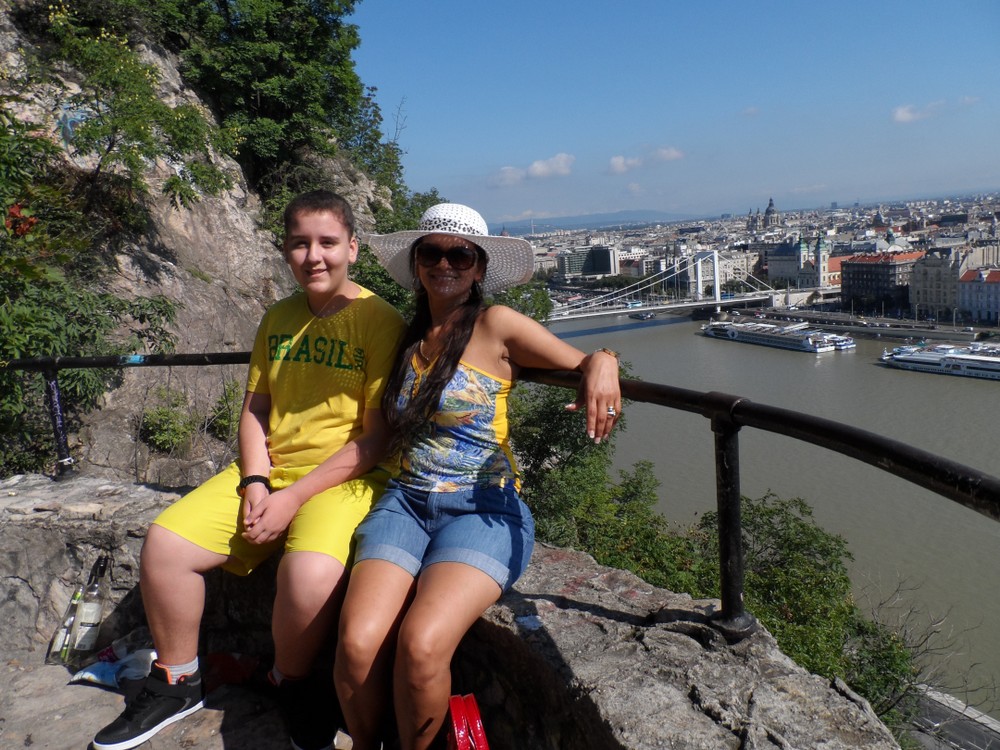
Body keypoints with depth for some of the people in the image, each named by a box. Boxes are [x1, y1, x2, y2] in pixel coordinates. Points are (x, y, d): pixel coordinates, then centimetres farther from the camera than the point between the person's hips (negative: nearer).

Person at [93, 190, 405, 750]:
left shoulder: (380, 321, -10)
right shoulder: (278, 319, 10)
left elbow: (377, 437, -13)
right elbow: (255, 407, 14)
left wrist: (294, 497, -16)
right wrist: (255, 482, -4)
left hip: (343, 478, -6)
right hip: (266, 472, 6)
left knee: (311, 573, -33)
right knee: (165, 542, -10)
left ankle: (293, 684, 2)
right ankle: (177, 683, 15)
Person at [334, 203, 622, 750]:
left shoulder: (496, 325, 0)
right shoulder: (408, 340, 15)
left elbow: (586, 364, 0)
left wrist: (603, 362, -23)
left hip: (483, 509, -4)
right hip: (404, 503, 4)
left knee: (421, 644, -29)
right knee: (357, 642, -21)